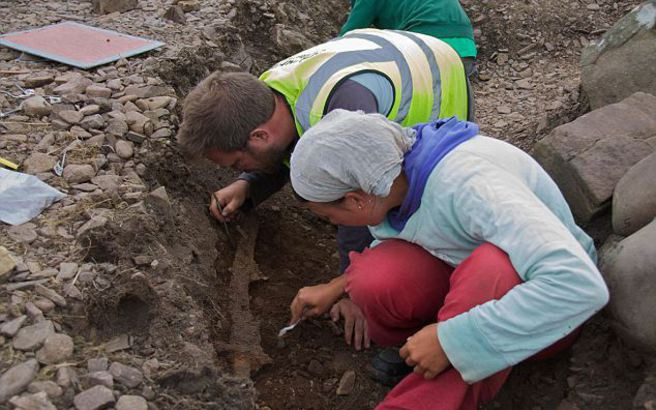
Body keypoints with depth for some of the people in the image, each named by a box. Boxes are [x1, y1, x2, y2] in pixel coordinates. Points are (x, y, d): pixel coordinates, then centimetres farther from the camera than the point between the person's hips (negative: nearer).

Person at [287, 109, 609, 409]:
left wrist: (453, 339, -38)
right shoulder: (392, 168, -12)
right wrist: (340, 286, 4)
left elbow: (582, 285, -42)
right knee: (375, 280, -25)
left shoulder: (467, 185, -34)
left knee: (493, 265, -39)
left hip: (540, 311, -5)